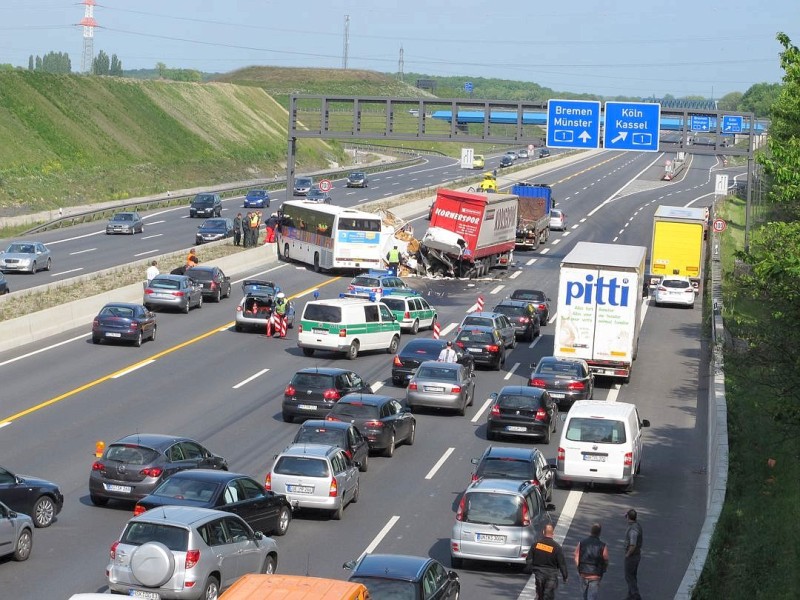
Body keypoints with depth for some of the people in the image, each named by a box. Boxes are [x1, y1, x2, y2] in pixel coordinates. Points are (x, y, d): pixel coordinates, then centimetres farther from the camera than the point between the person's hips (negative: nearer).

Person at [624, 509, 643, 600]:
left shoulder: (633, 530, -30)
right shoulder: (637, 524, 2)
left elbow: (633, 546, -33)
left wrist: (627, 554, -19)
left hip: (631, 556, -10)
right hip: (637, 554, 10)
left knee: (629, 577, 1)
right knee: (633, 575, 18)